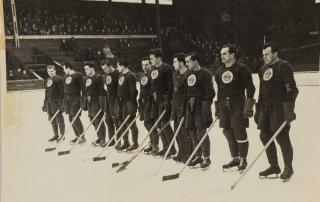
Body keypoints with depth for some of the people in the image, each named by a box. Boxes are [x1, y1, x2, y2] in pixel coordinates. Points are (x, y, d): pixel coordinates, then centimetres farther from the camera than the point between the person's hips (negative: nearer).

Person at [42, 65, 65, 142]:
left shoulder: (59, 79, -8)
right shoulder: (47, 80, 16)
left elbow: (61, 91, -12)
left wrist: (60, 103, -17)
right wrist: (45, 103, 19)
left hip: (56, 103, -8)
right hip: (49, 103, 8)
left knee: (59, 120, -2)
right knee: (52, 120, 11)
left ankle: (62, 135, 8)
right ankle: (55, 135, 21)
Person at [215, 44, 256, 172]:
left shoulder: (242, 69, -6)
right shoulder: (220, 71, 13)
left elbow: (250, 88, -8)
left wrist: (248, 105, -14)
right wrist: (217, 107, 16)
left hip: (238, 104, -6)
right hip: (224, 105, 6)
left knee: (240, 131, -4)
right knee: (228, 132, 9)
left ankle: (243, 159, 9)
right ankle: (235, 158, 22)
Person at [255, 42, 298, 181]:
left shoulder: (284, 67, -9)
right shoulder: (263, 70, 16)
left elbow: (291, 89, -14)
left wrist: (289, 110, -21)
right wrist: (258, 110, 19)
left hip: (279, 107, -8)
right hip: (266, 107, 8)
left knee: (282, 137, -5)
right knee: (265, 136, 9)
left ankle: (288, 168, 11)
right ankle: (274, 166, 22)